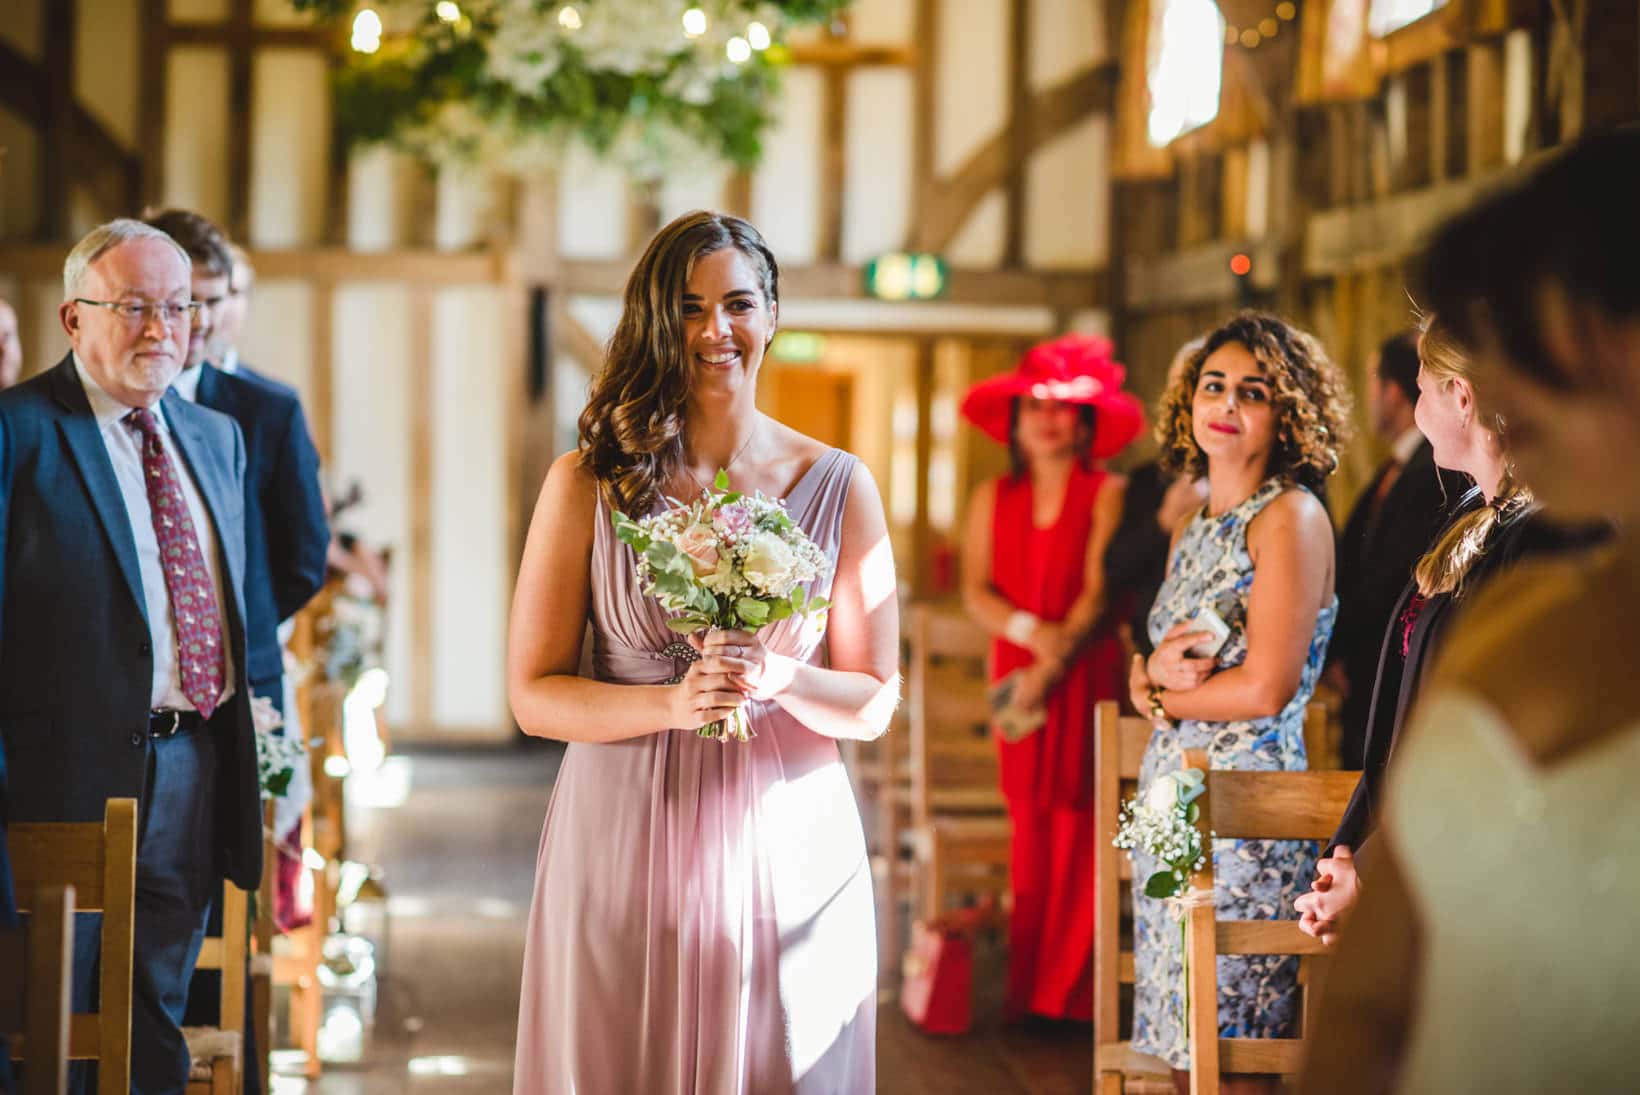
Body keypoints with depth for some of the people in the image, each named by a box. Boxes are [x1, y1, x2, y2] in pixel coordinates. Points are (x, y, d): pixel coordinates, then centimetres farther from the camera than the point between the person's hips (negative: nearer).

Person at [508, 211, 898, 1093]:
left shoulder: (837, 485, 3)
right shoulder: (587, 483, -1)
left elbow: (875, 702, 4)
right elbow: (532, 695, -3)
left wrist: (781, 679, -16)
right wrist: (672, 703, -19)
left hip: (789, 850, 1)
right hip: (624, 845, -1)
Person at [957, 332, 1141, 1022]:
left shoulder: (1105, 493, 0)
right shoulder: (993, 498, 13)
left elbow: (1098, 592, -7)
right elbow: (976, 592, 4)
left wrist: (1052, 667, -15)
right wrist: (1033, 631, -13)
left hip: (1086, 675, -3)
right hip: (1018, 672, 3)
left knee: (1077, 823, -6)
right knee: (1029, 822, 2)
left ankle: (1073, 991, -2)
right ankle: (1029, 987, 5)